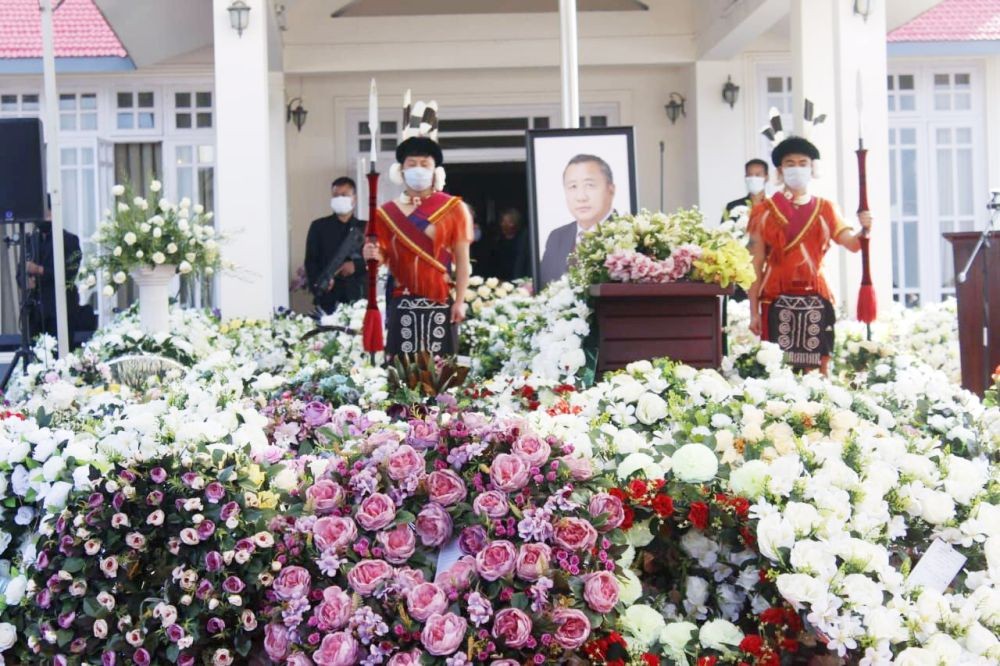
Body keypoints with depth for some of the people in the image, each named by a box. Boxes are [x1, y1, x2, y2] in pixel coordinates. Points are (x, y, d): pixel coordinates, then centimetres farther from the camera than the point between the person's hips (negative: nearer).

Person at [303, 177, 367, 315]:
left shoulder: (366, 228, 16)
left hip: (358, 297, 1)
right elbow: (311, 261, 6)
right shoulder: (319, 226, 13)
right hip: (328, 299, -1)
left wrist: (356, 266, -9)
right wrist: (318, 286, -13)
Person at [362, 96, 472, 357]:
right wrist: (373, 255, -12)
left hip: (440, 302, -1)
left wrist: (460, 301, -3)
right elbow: (385, 257, 11)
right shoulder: (387, 212, 9)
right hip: (402, 304, 1)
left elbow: (462, 261, 3)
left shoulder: (454, 208, 5)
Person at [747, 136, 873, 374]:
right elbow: (756, 265, 3)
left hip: (816, 300, 2)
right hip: (778, 300, -2)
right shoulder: (764, 211, 6)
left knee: (817, 368, 0)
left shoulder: (825, 209, 12)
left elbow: (851, 243, -1)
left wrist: (864, 230, -24)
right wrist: (754, 312, -3)